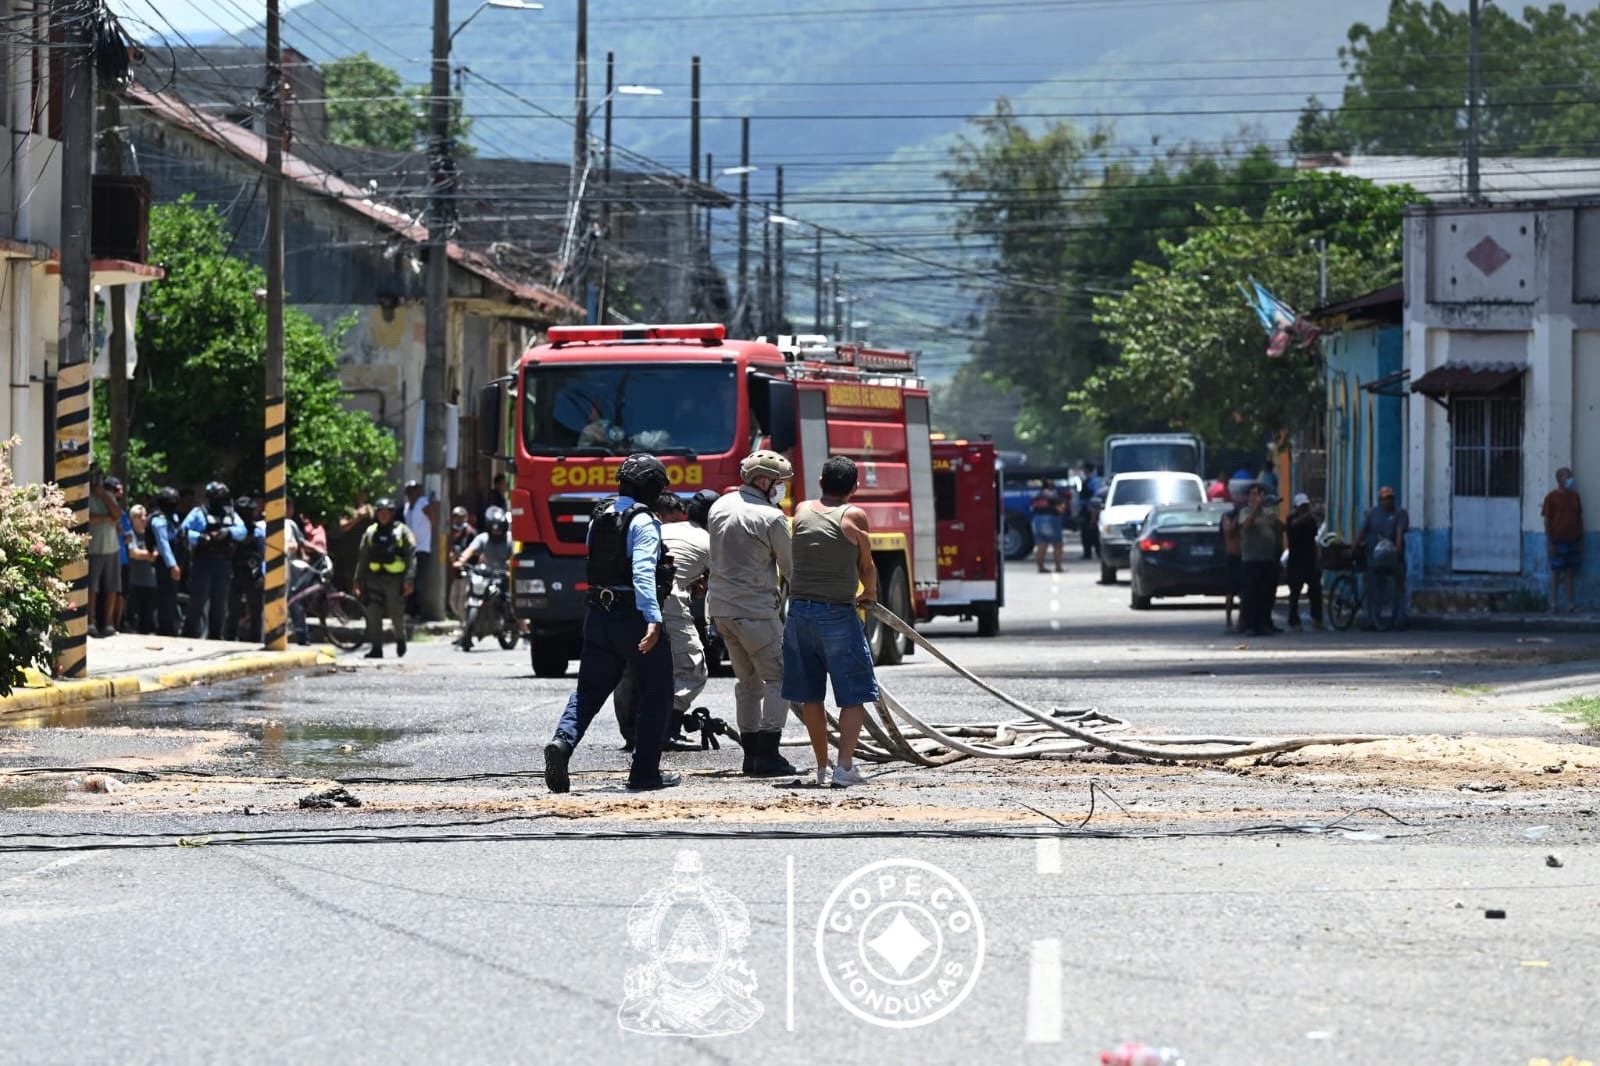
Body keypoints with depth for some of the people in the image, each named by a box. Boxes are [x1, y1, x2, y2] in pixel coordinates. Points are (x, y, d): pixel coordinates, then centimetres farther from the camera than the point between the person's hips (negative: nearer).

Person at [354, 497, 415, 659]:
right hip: (374, 578, 3)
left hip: (395, 579, -3)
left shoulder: (402, 531, 0)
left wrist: (409, 580, -13)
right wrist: (358, 580, 12)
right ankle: (376, 648, 0)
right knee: (373, 615, -4)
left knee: (396, 615, 1)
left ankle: (400, 638, 29)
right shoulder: (370, 532, 12)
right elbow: (362, 558, 16)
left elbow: (411, 556, -5)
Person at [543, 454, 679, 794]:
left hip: (599, 613, 6)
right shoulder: (643, 522, -14)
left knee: (589, 689, 9)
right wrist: (653, 620, -32)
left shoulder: (600, 517, 10)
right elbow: (643, 573, -25)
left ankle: (562, 741, -18)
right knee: (656, 693, 7)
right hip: (635, 616, -6)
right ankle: (645, 772, 7)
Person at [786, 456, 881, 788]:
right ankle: (844, 766, -11)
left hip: (800, 609, 4)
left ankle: (822, 768, 16)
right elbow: (866, 566, 5)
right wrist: (870, 594, 27)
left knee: (810, 697, 12)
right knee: (853, 697, 1)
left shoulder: (802, 511, 7)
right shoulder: (854, 516, -4)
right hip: (838, 612, -4)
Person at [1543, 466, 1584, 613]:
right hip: (1558, 540, -4)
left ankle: (1570, 602, 9)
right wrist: (1549, 542, -11)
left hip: (1573, 540, 4)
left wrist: (1581, 540, 9)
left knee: (1570, 571, 6)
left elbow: (1579, 518, 12)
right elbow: (1547, 520, -6)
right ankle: (1554, 602, 7)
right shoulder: (1551, 497, -6)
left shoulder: (1575, 496, 8)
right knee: (1556, 571, 1)